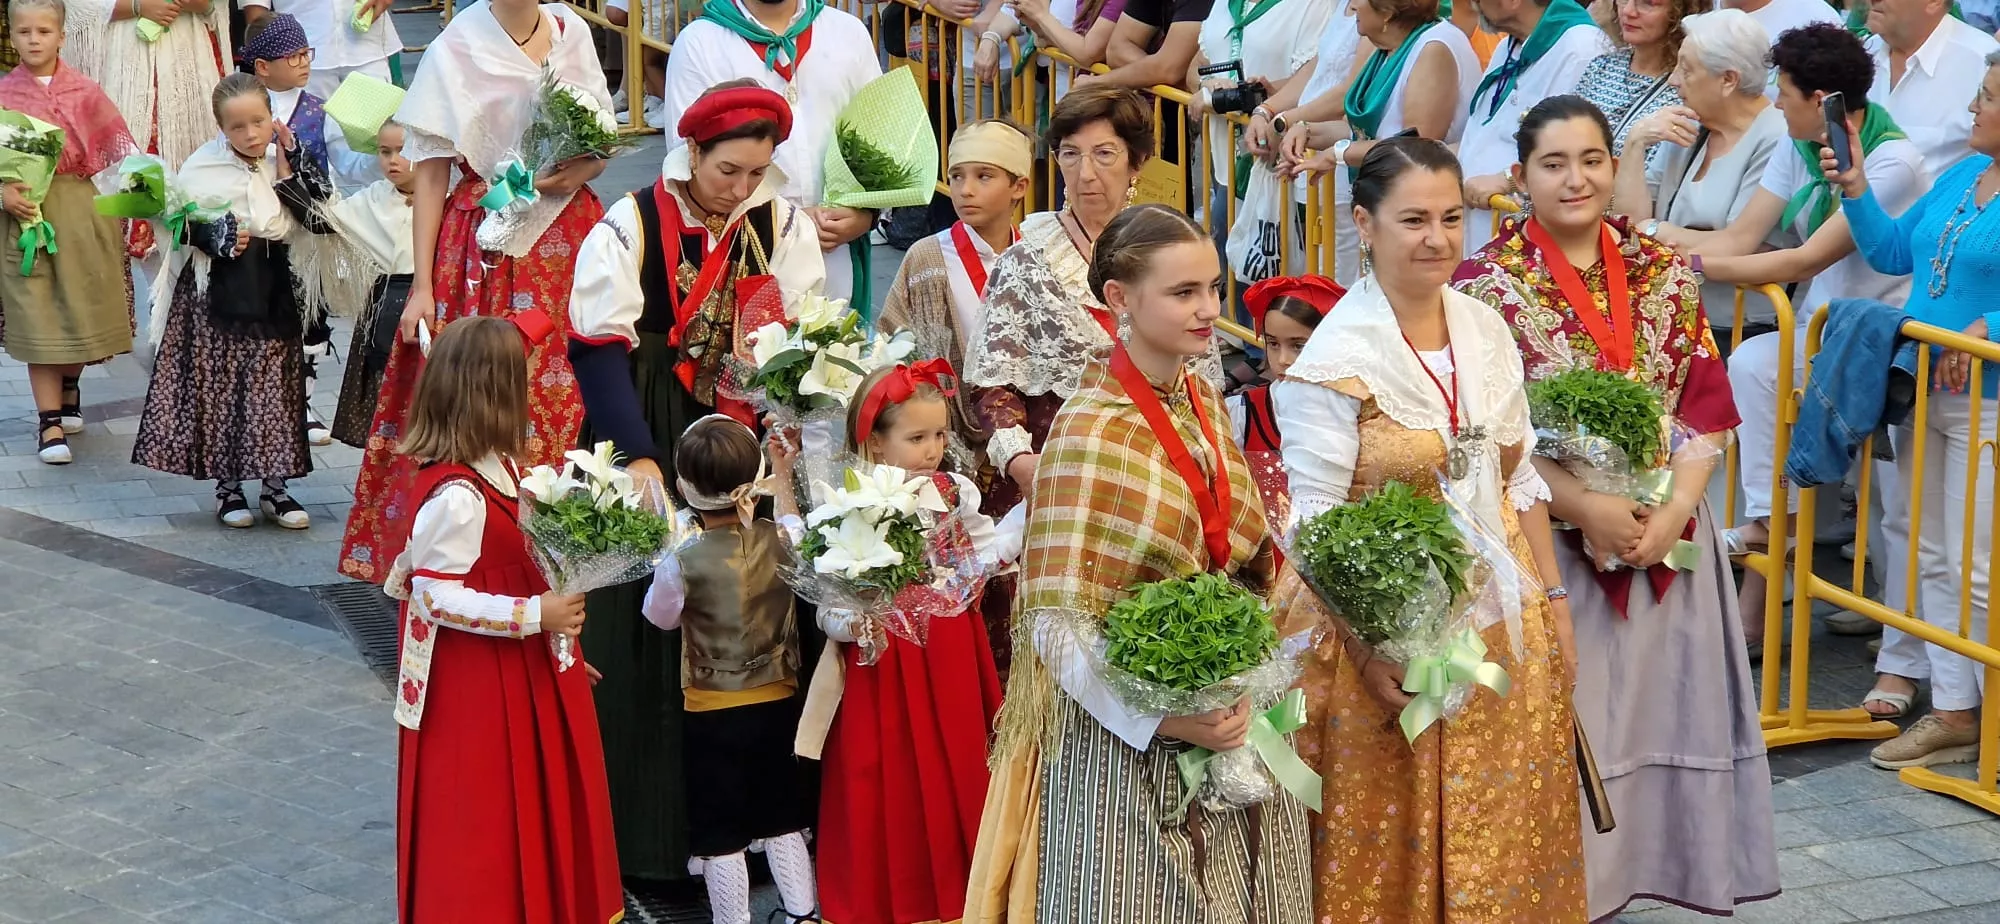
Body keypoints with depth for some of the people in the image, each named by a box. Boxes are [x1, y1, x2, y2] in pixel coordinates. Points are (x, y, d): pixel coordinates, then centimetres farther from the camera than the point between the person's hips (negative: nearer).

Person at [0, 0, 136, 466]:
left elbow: (118, 144, 3)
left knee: (80, 308, 9)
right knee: (37, 316, -2)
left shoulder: (84, 91, 2)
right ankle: (50, 421, 2)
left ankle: (68, 387, 37)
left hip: (80, 209, 1)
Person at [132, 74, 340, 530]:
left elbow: (321, 219, -6)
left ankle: (275, 486, 14)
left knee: (275, 385, 4)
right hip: (220, 290, -2)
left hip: (274, 289, 2)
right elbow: (184, 224, -3)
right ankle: (227, 487, 15)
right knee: (219, 384, 2)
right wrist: (220, 239, -20)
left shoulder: (288, 161, 2)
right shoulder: (204, 168, -5)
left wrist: (288, 165, -8)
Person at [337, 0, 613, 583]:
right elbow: (430, 177, -3)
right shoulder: (456, 49, -4)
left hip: (570, 246, 3)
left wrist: (580, 170, -10)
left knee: (567, 402, 1)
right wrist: (422, 286, -7)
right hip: (486, 254, -3)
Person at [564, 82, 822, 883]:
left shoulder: (783, 227, 2)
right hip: (652, 437, -3)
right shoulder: (629, 229, -9)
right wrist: (638, 459, -17)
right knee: (648, 631, -1)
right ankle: (647, 827, 9)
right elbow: (598, 349, -10)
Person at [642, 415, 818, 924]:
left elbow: (661, 615, -3)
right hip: (780, 705, 4)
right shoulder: (783, 542, -13)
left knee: (721, 836, 8)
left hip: (711, 715, -4)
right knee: (784, 821, 19)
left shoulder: (684, 562, -21)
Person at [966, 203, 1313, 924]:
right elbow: (1057, 625, -19)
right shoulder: (1091, 431, -16)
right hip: (1128, 742, -7)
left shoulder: (1205, 404, 4)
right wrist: (1165, 719, -28)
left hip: (1228, 718, 7)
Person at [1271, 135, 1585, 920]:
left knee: (1504, 835, 14)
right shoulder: (1337, 358, -15)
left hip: (1502, 626, 6)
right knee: (1390, 853, 6)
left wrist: (1552, 601, 10)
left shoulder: (1486, 331, 3)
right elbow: (1315, 527, -15)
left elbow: (1520, 480, 12)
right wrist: (1370, 650, -19)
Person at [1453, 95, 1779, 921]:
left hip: (1667, 538, 4)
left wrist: (1675, 509, -11)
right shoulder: (1487, 286, -7)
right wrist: (1586, 507, -18)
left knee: (1656, 713, 8)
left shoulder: (1664, 275, 7)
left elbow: (1704, 408, 5)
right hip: (1548, 544, -4)